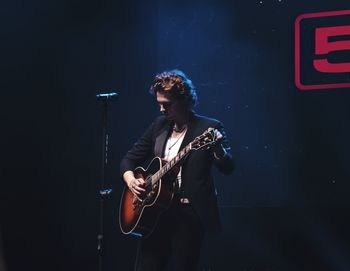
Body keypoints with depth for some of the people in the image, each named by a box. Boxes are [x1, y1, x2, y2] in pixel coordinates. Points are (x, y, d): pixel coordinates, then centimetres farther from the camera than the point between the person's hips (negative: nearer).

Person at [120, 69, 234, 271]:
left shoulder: (208, 128, -4)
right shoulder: (159, 126, 11)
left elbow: (227, 168, -14)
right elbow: (130, 159, 17)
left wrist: (217, 145, -34)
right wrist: (130, 179, -4)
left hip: (190, 213, -5)